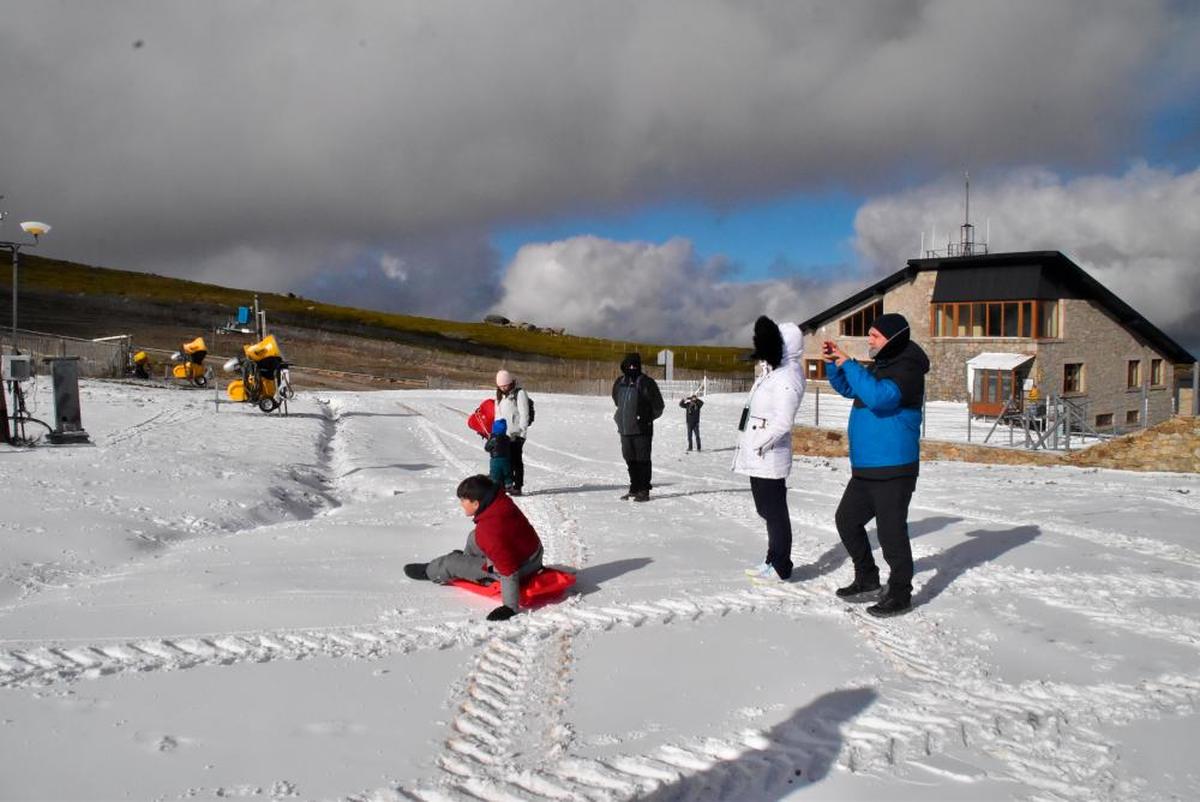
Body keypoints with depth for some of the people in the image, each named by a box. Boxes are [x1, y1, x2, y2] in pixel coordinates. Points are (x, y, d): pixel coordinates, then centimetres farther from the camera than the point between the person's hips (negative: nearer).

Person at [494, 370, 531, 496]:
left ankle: (518, 486, 1)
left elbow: (524, 414, -12)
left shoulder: (519, 393, -7)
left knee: (516, 460, -3)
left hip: (515, 434, -7)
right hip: (503, 434, 7)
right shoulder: (500, 395, 16)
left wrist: (522, 431, -17)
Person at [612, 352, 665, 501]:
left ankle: (644, 490, 1)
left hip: (642, 430, -6)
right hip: (625, 429, 6)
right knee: (630, 460, 12)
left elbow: (658, 406, -4)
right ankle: (634, 488, 23)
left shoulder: (645, 383, -8)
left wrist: (646, 419, -2)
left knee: (642, 459, -3)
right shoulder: (620, 382, 10)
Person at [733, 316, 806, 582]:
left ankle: (780, 568, 7)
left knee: (774, 512, -1)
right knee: (768, 510, 18)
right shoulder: (774, 371, 13)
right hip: (758, 458, 10)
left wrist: (759, 444, -19)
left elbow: (783, 422, -24)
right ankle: (774, 561, 29)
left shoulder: (787, 376, -18)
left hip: (769, 458, -10)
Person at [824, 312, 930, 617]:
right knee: (847, 520, 17)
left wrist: (850, 365, -23)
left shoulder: (907, 370, -16)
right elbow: (847, 388, 27)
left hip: (893, 469, -10)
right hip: (865, 468, 10)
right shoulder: (879, 366, 13)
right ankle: (867, 582, 29)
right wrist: (834, 362, 9)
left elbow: (879, 397, -33)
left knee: (891, 532, -3)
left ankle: (900, 593, 12)